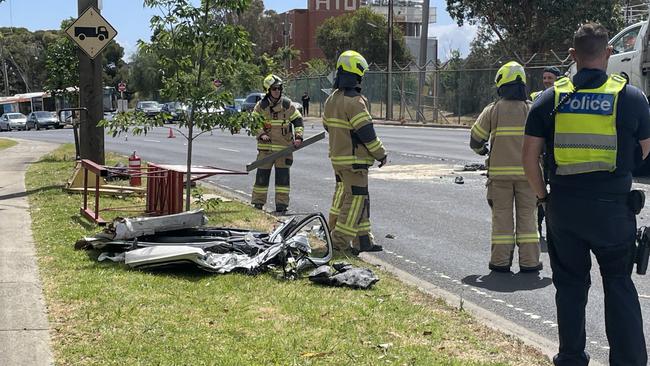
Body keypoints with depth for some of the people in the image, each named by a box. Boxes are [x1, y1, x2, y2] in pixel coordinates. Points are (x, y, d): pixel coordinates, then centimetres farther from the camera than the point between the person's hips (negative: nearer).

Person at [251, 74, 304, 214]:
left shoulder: (287, 104, 0)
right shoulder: (261, 105, 0)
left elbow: (298, 120, 5)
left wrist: (298, 136, -8)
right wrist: (261, 134, -10)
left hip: (283, 146, 0)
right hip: (265, 146, 1)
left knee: (282, 175, 0)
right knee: (262, 175, 5)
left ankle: (282, 204, 7)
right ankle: (258, 203, 16)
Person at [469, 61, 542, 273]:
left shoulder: (492, 110, -2)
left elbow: (475, 138, 2)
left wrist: (480, 151, 24)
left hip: (499, 172, -1)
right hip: (527, 171, 1)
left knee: (501, 216, 7)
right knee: (527, 215, 7)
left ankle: (500, 260, 8)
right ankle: (529, 261, 7)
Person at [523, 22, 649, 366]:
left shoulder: (551, 98, 0)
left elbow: (529, 155, -1)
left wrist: (542, 195, 10)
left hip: (563, 206, 1)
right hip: (613, 207, -1)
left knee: (570, 283, 14)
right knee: (619, 284, 12)